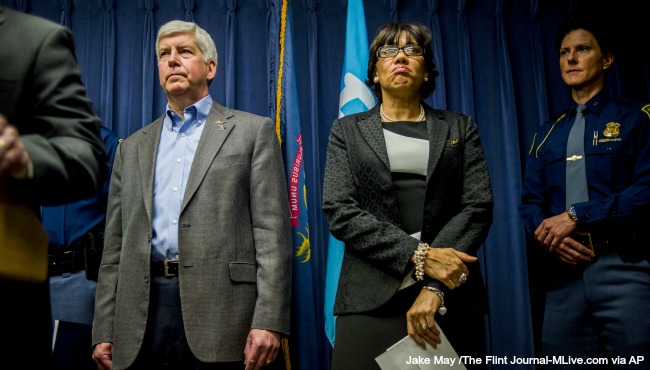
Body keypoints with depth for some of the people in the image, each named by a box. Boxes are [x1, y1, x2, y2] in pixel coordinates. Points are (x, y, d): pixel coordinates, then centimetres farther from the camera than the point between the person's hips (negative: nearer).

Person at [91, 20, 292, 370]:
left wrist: (268, 321, -12)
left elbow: (271, 232, -3)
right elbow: (115, 247, 15)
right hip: (142, 319, 4)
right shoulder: (132, 146, 18)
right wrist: (104, 332, 9)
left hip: (220, 314, -3)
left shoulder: (253, 131, 5)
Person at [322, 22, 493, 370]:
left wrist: (434, 287, -14)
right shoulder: (348, 130, 9)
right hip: (372, 298, 0)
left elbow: (478, 206, -1)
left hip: (451, 298, 1)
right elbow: (339, 211, -4)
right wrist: (419, 256, -15)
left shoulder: (460, 128, 11)